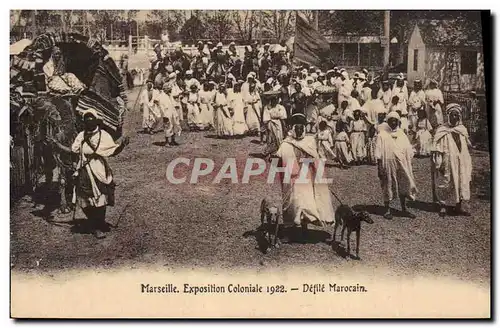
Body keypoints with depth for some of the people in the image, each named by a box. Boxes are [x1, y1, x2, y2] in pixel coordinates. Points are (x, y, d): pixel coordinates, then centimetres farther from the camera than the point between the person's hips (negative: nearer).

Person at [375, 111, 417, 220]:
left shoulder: (402, 135, 10)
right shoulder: (382, 135, -3)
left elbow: (409, 152, 13)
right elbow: (378, 154, -6)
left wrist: (409, 165, 7)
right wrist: (379, 168, -12)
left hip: (401, 165, 4)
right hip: (388, 164, -4)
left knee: (403, 186, 7)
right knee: (388, 187, 3)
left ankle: (404, 209, 18)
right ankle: (387, 210, 12)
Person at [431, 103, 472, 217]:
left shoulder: (462, 130, 8)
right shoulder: (442, 131, -7)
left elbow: (467, 148, 15)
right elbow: (437, 149, -10)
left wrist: (468, 164, 15)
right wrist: (438, 163, -16)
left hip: (461, 163, 5)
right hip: (447, 162, -5)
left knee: (462, 182, 6)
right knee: (444, 182, 0)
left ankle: (459, 206, 15)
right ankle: (442, 206, 10)